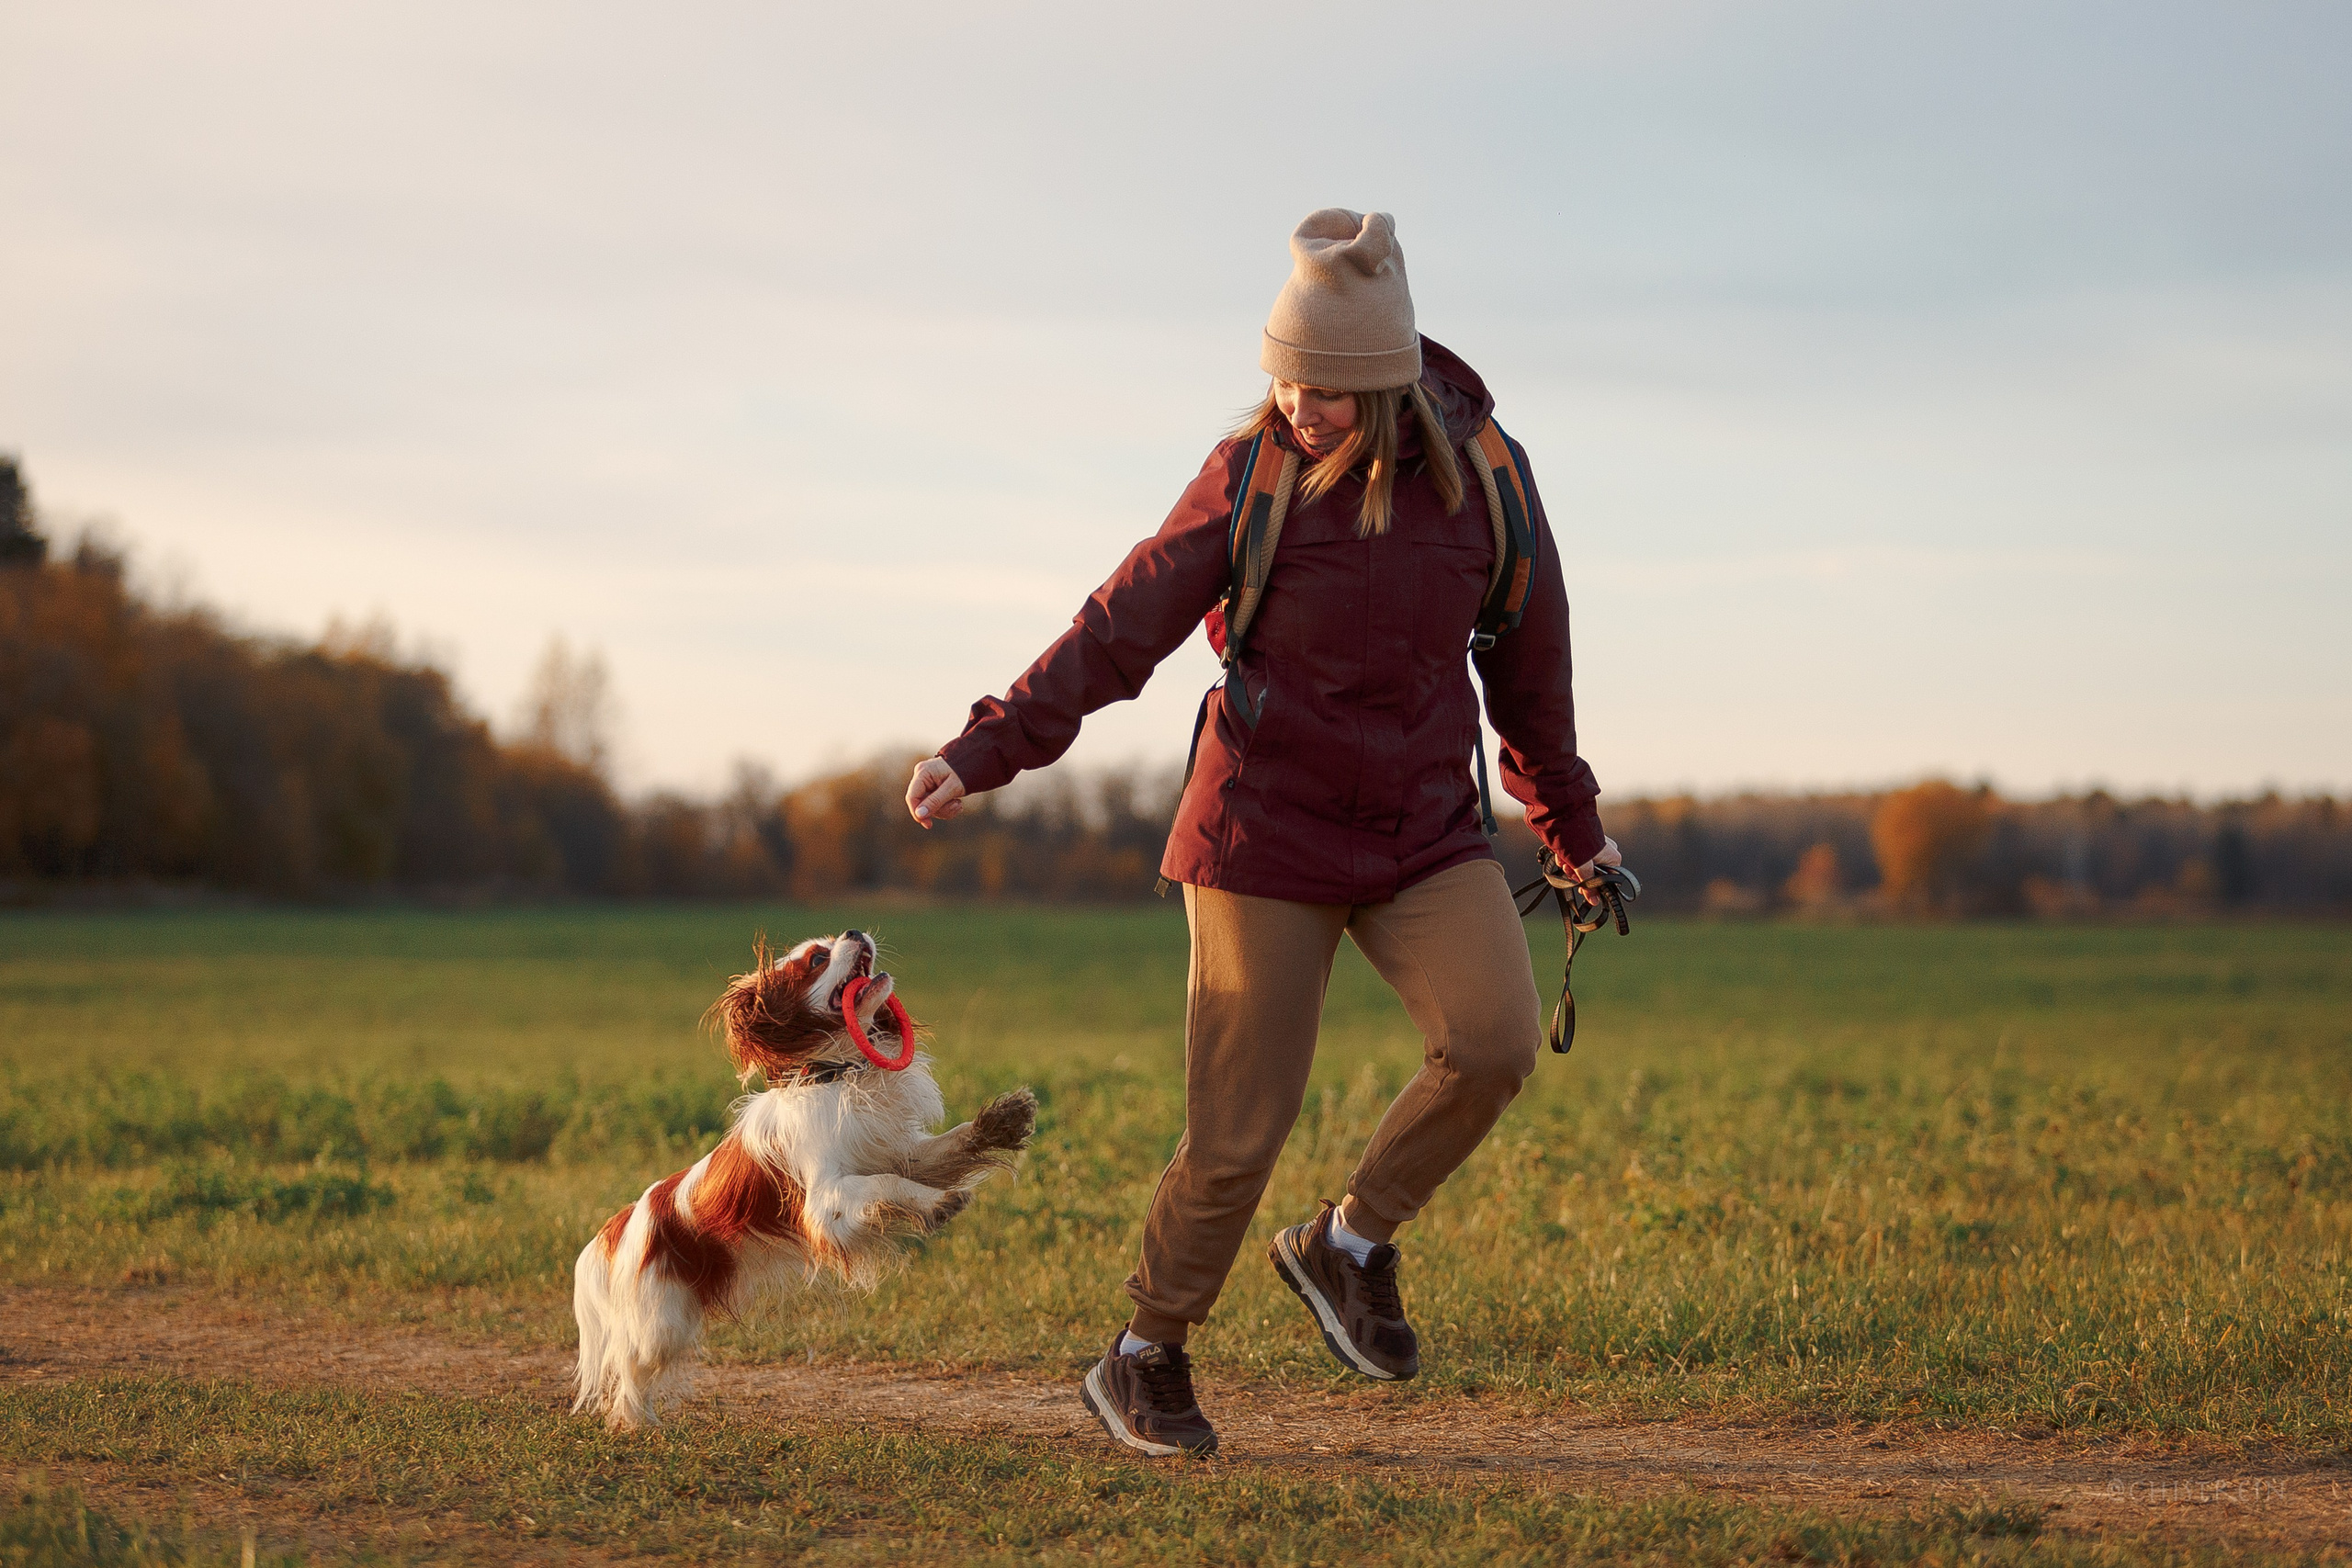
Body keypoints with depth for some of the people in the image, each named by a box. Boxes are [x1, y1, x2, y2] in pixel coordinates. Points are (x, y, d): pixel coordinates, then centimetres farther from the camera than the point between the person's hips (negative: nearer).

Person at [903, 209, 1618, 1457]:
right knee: (1238, 1131, -3)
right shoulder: (1252, 476, -9)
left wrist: (1574, 826, 19)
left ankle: (1348, 1243, 3)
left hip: (1424, 835, 3)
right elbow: (1124, 625, -7)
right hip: (1266, 834, -2)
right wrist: (985, 751, -13)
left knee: (1496, 1040, -22)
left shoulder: (1481, 475, -3)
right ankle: (1144, 1362, 20)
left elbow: (1529, 662, 10)